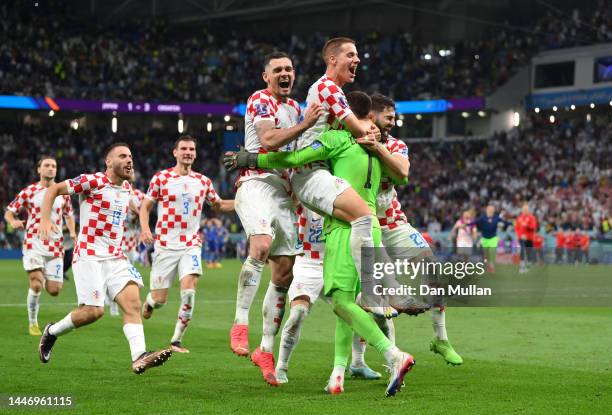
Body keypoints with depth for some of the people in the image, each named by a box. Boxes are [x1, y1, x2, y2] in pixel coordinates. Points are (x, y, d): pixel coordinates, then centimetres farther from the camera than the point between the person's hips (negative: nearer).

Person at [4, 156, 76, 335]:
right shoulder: (29, 191, 1)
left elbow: (68, 215, 23)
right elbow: (8, 212, 4)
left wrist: (72, 232, 4)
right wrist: (13, 221, -19)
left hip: (55, 246, 3)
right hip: (34, 245, -3)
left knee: (54, 291, -3)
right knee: (36, 285, -17)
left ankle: (45, 279, 33)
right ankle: (32, 323, 3)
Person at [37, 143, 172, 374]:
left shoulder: (127, 188, 14)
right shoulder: (93, 181, -8)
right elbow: (54, 190, -5)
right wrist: (45, 219, -16)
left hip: (115, 258, 7)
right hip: (89, 257, -7)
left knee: (133, 301, -14)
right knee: (94, 310, -13)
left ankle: (139, 357, -24)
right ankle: (52, 332, 13)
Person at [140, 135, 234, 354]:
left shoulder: (203, 181, 8)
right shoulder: (160, 178, 0)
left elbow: (218, 205, 21)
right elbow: (145, 206, 4)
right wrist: (145, 229, -14)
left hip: (191, 246, 2)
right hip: (165, 245, -2)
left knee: (189, 292, -17)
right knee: (159, 299, 0)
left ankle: (177, 340, -5)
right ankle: (148, 302, 38)